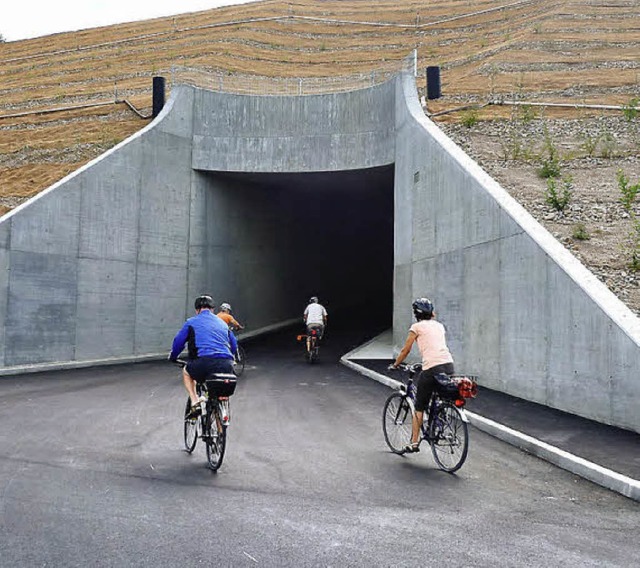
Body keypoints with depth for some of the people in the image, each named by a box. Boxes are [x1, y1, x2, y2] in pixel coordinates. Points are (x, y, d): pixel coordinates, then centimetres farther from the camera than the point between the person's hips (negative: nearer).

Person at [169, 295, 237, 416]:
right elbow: (234, 345, 28)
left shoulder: (192, 322, 14)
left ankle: (195, 401, 11)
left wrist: (173, 357, 34)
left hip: (205, 363, -3)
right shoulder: (222, 323, 25)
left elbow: (178, 342, 15)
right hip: (227, 366, 4)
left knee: (186, 372, 29)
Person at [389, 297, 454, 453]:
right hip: (449, 366, 6)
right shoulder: (439, 325, 22)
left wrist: (394, 365, 22)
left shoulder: (417, 326, 5)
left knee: (419, 406, 5)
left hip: (432, 368, -5)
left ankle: (414, 442, 6)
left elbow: (405, 350, 8)